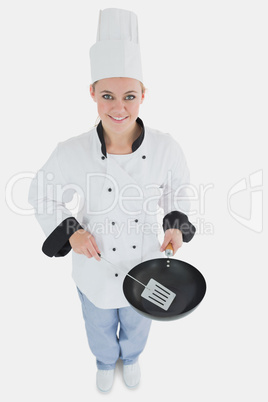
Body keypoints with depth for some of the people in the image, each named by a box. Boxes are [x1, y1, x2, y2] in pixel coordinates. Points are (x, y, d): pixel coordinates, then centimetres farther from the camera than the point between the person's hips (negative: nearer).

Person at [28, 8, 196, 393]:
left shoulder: (165, 147, -21)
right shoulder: (73, 152, -24)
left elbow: (178, 191, -1)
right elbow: (42, 195, -7)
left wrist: (176, 225, -17)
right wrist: (70, 231, -21)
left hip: (145, 263, 1)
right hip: (95, 265, 0)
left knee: (137, 325, 31)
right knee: (100, 327, 29)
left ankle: (131, 357, 69)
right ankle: (106, 362, 68)